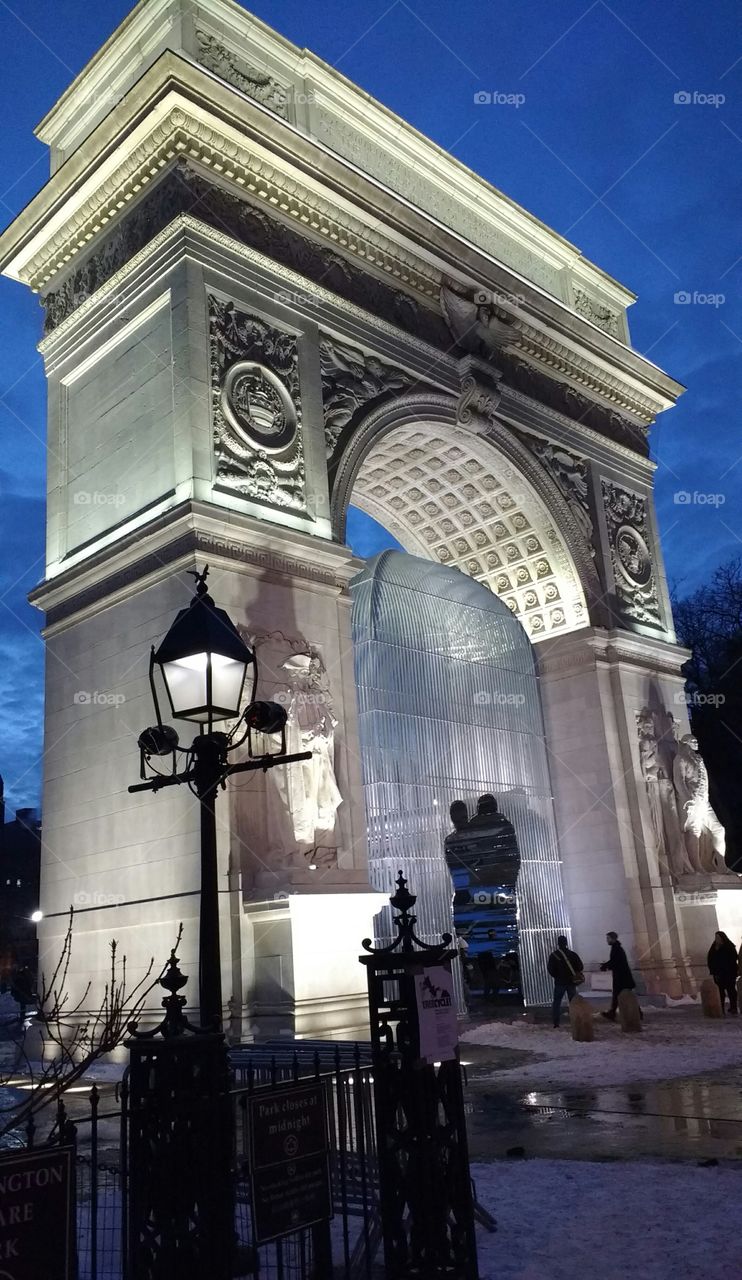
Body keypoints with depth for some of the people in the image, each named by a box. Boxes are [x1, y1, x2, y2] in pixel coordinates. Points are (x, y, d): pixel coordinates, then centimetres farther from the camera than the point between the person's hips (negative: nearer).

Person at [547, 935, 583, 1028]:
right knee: (573, 1001, 11)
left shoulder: (554, 955, -7)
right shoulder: (573, 954, -1)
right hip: (572, 982, 2)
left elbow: (550, 968, -9)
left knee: (557, 1002, 6)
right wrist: (574, 975, 13)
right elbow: (580, 966, -2)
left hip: (559, 982, -2)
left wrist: (556, 976, 7)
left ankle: (556, 1023, 0)